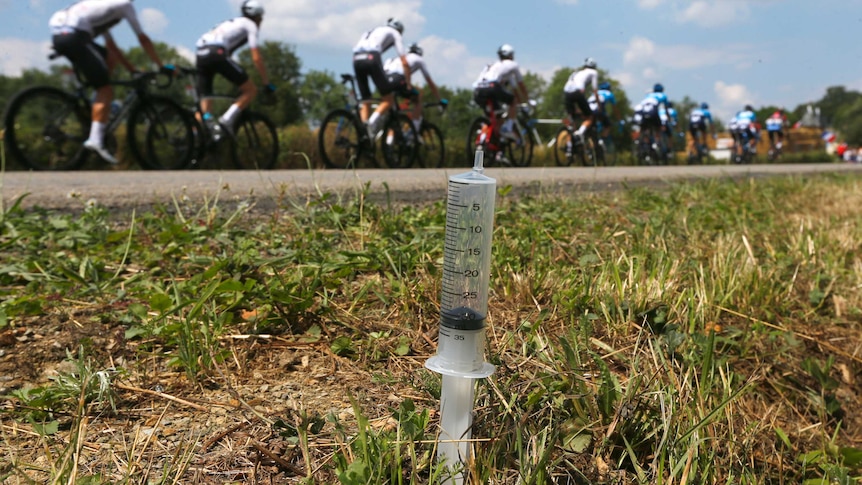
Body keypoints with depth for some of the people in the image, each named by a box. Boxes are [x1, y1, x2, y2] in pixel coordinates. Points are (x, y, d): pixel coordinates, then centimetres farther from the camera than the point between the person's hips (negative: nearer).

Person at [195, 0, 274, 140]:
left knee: (204, 99, 8)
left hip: (201, 56, 8)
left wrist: (238, 82, 43)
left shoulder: (232, 24, 36)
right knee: (251, 90, 0)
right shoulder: (250, 25, 13)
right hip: (216, 54, -8)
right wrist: (267, 83, 8)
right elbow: (256, 58, 2)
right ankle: (227, 120, -15)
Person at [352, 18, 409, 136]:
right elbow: (404, 62, 13)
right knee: (389, 99, 3)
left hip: (356, 59, 6)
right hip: (371, 59, -6)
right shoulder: (394, 33, 22)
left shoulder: (371, 32, 38)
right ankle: (373, 120, -22)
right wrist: (408, 83, 19)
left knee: (365, 102, 13)